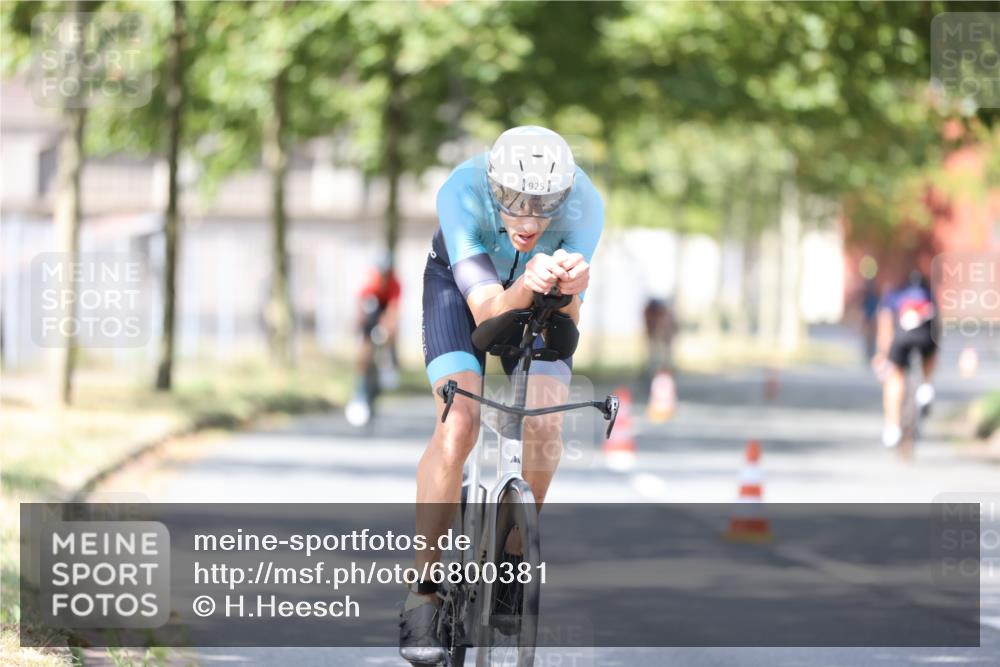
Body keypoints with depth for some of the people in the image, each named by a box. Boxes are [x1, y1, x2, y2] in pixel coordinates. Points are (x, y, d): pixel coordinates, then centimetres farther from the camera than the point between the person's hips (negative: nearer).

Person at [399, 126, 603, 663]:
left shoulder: (583, 205, -34)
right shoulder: (461, 193, -38)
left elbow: (564, 324, -33)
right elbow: (487, 311, -41)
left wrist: (569, 290, -56)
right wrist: (527, 286, -61)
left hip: (539, 300, 2)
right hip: (463, 285, -2)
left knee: (544, 422, -20)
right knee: (458, 424, -21)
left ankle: (514, 555, 5)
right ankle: (423, 593, -14)